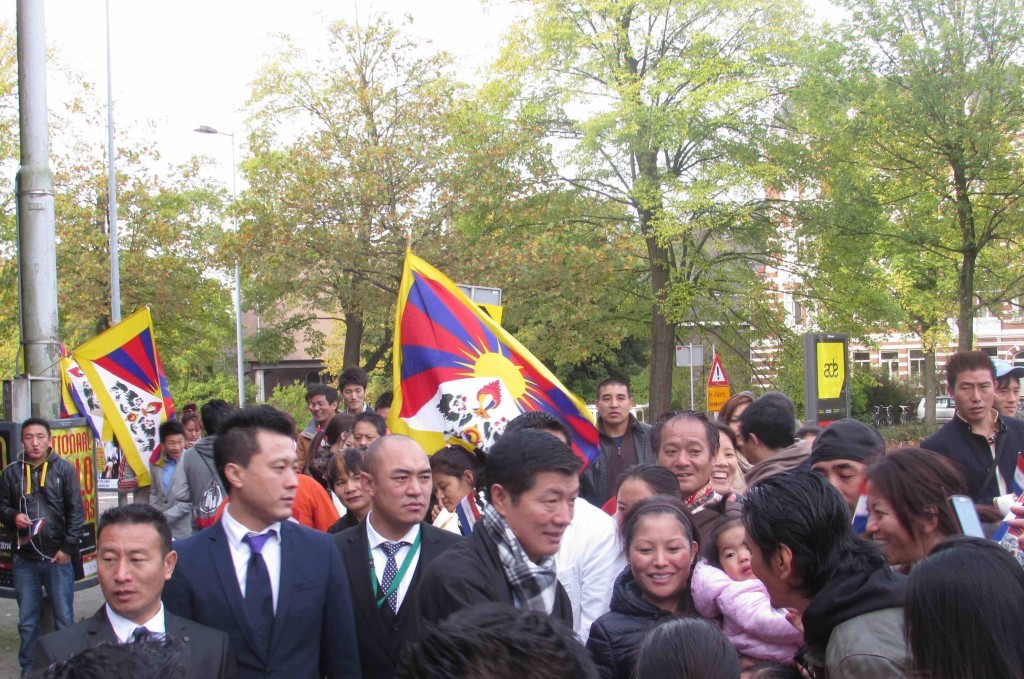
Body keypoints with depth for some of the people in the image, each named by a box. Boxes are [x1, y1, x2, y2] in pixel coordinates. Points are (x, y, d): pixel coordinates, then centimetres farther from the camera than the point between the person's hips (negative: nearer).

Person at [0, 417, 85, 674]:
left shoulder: (64, 469, -2)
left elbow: (76, 511, -2)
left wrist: (68, 548, -8)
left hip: (58, 558, -2)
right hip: (24, 559, 2)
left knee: (64, 619, 5)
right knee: (27, 621, 10)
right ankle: (29, 669, 21)